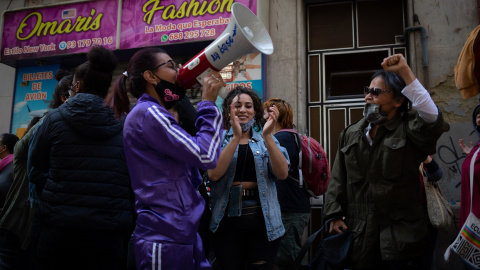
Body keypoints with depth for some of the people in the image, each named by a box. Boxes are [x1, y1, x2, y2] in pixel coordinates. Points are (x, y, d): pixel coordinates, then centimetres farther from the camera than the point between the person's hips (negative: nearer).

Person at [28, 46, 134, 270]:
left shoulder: (55, 118, -2)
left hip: (60, 228, -1)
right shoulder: (123, 125, 0)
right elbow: (134, 181, 1)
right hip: (108, 232, 1)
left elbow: (36, 171, 5)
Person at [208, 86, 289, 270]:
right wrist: (236, 136, -19)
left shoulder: (266, 140, 7)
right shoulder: (219, 139, 4)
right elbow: (214, 174, -13)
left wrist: (267, 135, -18)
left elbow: (282, 173, -9)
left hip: (263, 222, 1)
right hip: (227, 220, 0)